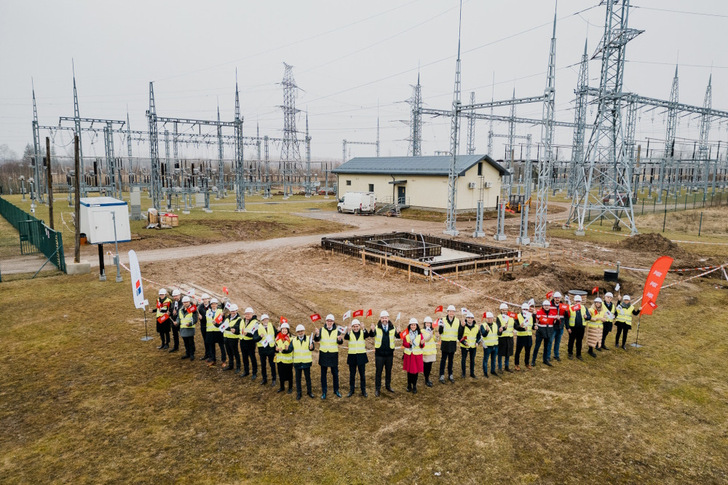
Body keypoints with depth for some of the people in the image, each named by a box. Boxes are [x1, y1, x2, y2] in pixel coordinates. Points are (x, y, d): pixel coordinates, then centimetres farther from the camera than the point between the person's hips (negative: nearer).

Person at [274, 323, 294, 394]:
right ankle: (282, 387, 33)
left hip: (288, 359, -4)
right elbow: (275, 347, 4)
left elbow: (290, 349, -22)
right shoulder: (278, 338, 3)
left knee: (289, 374, 8)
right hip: (280, 359, 4)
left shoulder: (291, 338, -12)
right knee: (281, 374, 15)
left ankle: (290, 388, 24)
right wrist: (276, 349, -19)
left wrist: (286, 349, -41)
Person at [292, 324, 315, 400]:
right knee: (298, 378, 10)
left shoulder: (309, 339, -7)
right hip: (297, 362, 2)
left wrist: (311, 347, -46)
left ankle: (309, 391, 27)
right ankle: (298, 393, 23)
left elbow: (311, 347, -23)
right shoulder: (293, 340, 2)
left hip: (306, 362, -1)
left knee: (308, 377, 12)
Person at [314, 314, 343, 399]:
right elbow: (316, 340, -15)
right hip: (323, 354, 0)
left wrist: (339, 339, -34)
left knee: (335, 373, 8)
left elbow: (340, 342, -11)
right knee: (323, 373, 8)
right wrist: (317, 334, -36)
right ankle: (324, 392, 18)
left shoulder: (336, 330, -2)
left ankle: (336, 390, 23)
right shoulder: (322, 330, -2)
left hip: (333, 354, 0)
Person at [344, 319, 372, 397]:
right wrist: (349, 332, -46)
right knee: (352, 374, 10)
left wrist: (364, 329, -43)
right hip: (352, 356, 0)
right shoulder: (350, 333, -4)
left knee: (362, 374, 7)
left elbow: (370, 335, -24)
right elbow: (345, 338, -26)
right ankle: (351, 390, 22)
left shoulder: (363, 333, -3)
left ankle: (363, 390, 18)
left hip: (361, 356, 0)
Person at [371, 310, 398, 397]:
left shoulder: (392, 328, -2)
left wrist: (398, 333, -36)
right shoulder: (377, 328, -10)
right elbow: (372, 335, -25)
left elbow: (397, 336, -13)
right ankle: (377, 388, 19)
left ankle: (388, 386, 35)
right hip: (379, 354, -3)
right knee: (378, 371, 6)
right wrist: (372, 331, -48)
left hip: (389, 353, 3)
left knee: (389, 371, 17)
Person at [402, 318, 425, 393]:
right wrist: (409, 344, -19)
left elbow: (422, 346, 1)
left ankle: (414, 386, 18)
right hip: (408, 355, 0)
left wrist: (422, 343, -21)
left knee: (416, 371, 3)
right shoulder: (406, 334, -2)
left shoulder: (420, 334, 0)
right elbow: (404, 344, 0)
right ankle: (409, 385, 25)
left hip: (417, 355, 0)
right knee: (409, 370, 7)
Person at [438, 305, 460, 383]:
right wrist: (441, 326, -27)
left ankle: (450, 375, 22)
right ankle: (442, 376, 8)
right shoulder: (443, 320, -6)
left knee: (450, 360, 12)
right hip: (445, 342, -2)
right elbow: (440, 332, -8)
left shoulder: (458, 321, 1)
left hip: (453, 343, 2)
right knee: (443, 359, 2)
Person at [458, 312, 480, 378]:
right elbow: (459, 336, -7)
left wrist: (477, 342, -4)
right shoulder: (462, 327, -8)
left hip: (473, 346, 3)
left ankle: (472, 373, 24)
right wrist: (464, 342, -18)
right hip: (464, 346, -3)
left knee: (472, 360, 11)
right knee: (463, 359, 4)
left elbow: (478, 336, 13)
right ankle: (463, 373, 17)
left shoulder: (476, 327, 3)